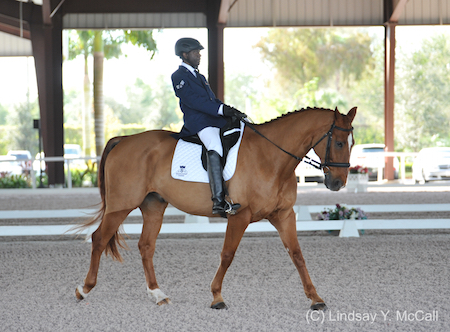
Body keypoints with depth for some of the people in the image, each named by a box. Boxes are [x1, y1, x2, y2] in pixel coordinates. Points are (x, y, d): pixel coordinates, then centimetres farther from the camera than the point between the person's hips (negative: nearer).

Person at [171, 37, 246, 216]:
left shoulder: (199, 77, 29)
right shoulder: (179, 77, 0)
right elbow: (193, 100, -14)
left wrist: (231, 111, 9)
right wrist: (221, 109, -22)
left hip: (214, 120, 10)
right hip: (198, 122, -10)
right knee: (214, 148, -33)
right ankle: (218, 201, -44)